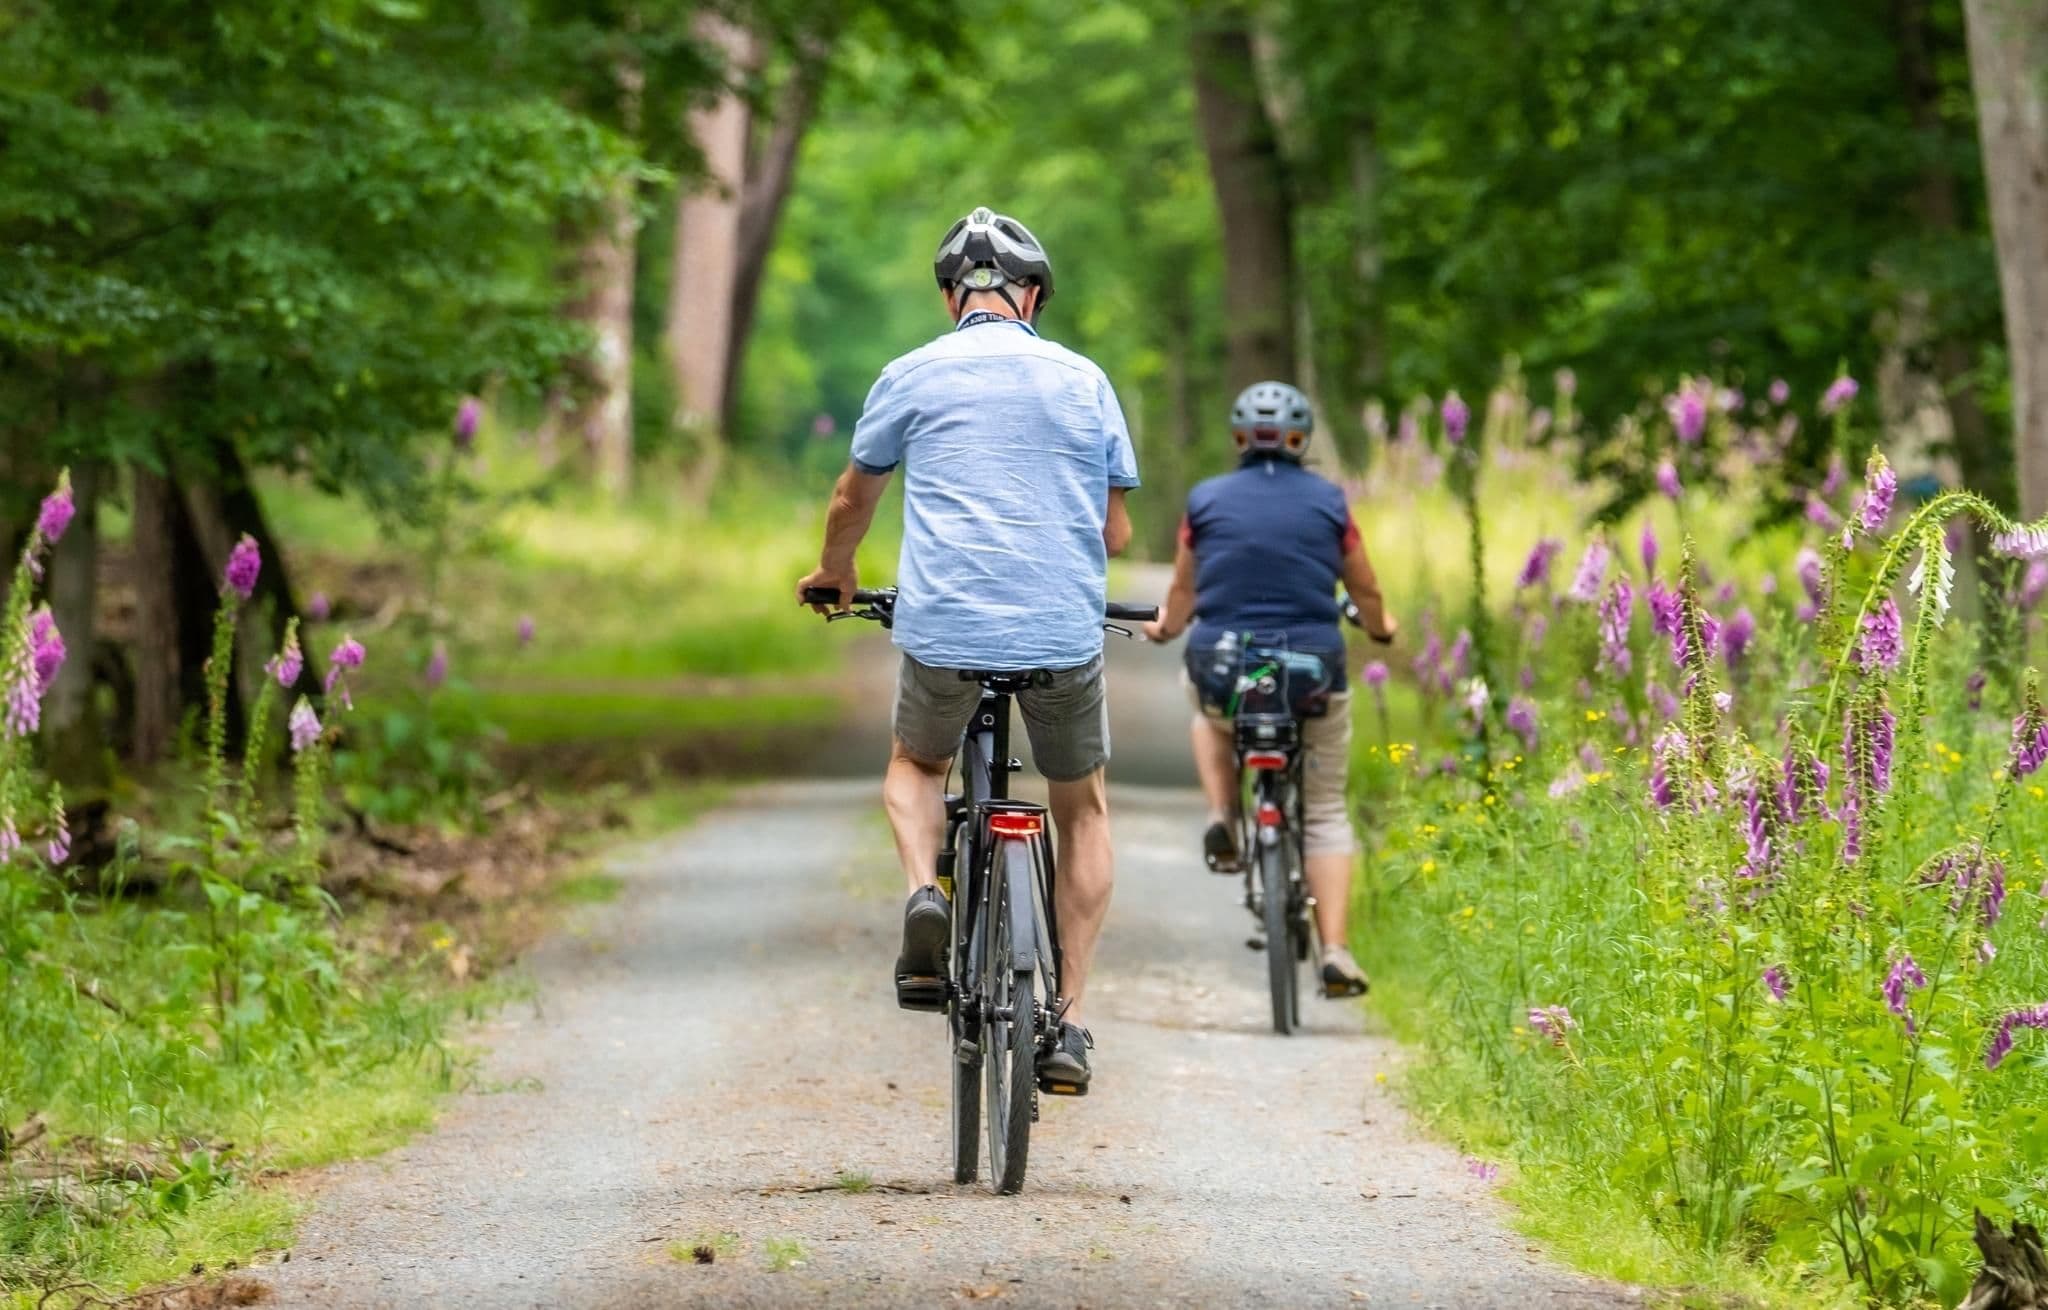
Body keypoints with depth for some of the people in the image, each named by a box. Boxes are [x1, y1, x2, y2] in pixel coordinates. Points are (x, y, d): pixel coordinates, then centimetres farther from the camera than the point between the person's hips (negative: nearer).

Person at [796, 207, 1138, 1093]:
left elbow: (852, 502, 19)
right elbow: (1116, 532, 14)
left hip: (945, 629, -1)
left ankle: (925, 892, -3)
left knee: (915, 766, 28)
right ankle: (1070, 1022, 12)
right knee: (1082, 809, 21)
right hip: (1065, 632, 1)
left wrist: (835, 574, 40)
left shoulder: (912, 377, 6)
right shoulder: (1084, 381, 9)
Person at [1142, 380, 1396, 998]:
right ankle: (1335, 952, -2)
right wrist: (1380, 627, 35)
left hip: (1222, 668, 1)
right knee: (1325, 813, 13)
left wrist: (1164, 626, 35)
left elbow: (1183, 593, 13)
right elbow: (1366, 591, 12)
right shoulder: (1328, 502, 1)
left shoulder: (1206, 501, 2)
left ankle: (1222, 822, 14)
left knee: (1210, 720, 38)